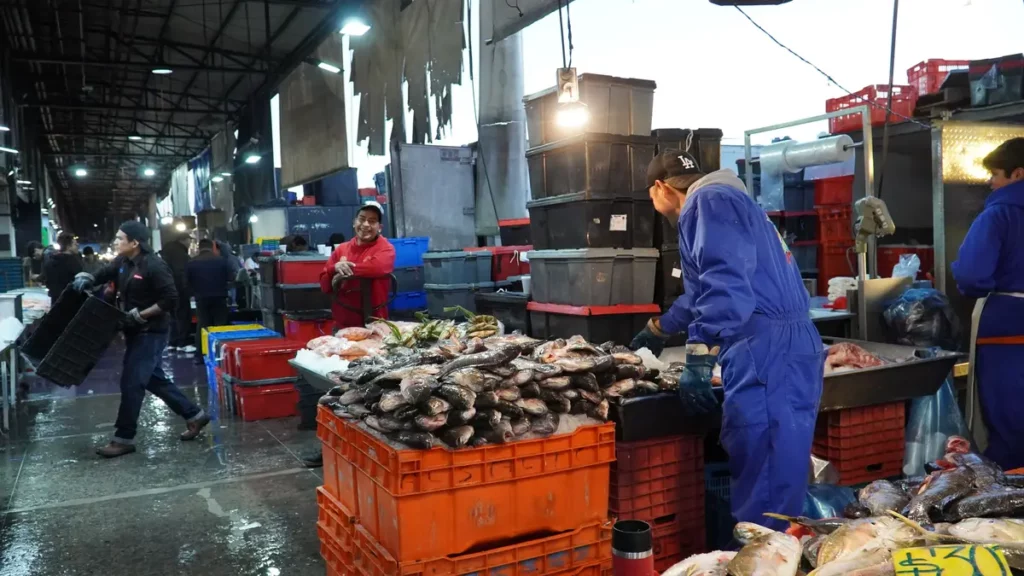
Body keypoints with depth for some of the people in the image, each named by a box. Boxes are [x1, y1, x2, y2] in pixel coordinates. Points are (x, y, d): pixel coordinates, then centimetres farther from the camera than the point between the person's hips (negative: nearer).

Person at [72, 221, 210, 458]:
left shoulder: (154, 266, -19)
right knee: (154, 379, 14)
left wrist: (139, 315, -21)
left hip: (151, 333, -9)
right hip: (135, 332, 9)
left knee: (131, 383, -5)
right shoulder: (123, 262, 6)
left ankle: (124, 439, 7)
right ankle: (194, 415, 24)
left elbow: (170, 300, -21)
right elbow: (102, 275, 15)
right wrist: (85, 278, -8)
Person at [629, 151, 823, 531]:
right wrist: (657, 330, 53)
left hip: (769, 354, -10)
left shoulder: (708, 200, -3)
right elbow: (704, 290, 42)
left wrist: (698, 360, -23)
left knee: (762, 495, -7)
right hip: (782, 352, 10)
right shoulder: (725, 201, 29)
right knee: (774, 485, 13)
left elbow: (725, 285, -21)